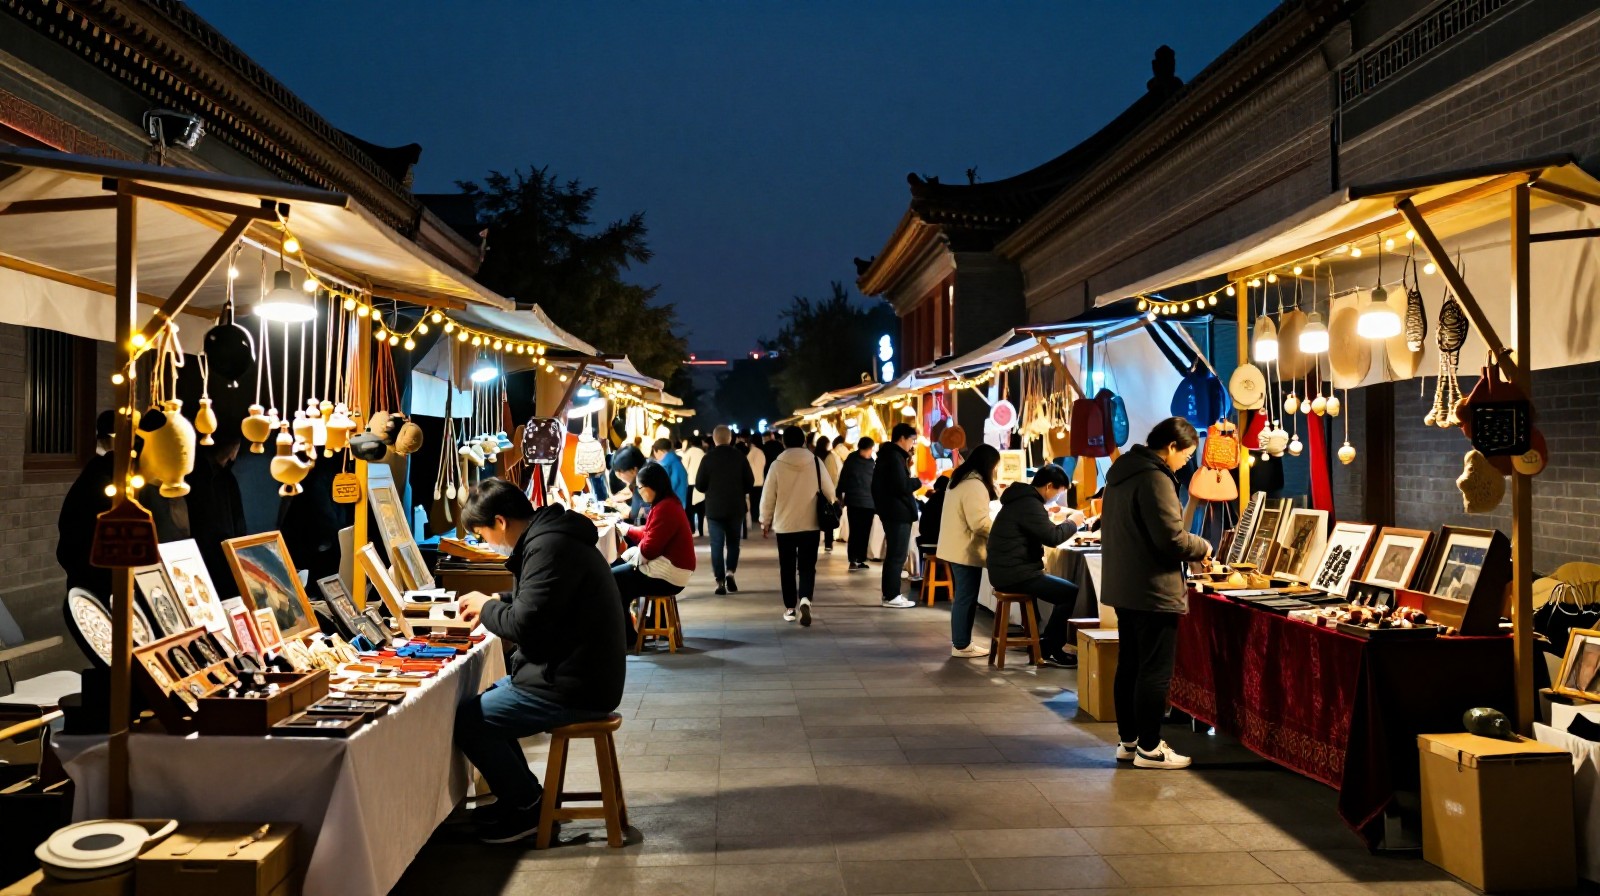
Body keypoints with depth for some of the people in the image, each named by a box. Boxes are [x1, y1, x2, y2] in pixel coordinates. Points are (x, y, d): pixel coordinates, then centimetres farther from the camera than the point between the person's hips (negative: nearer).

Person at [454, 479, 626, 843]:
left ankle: (527, 806, 8)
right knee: (483, 702, 22)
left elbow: (524, 624, -25)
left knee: (465, 720, -6)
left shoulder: (549, 547, -22)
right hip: (574, 673, 11)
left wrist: (486, 608, -5)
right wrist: (491, 602, 12)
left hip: (573, 689, -11)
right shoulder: (550, 536, 11)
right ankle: (524, 795, 27)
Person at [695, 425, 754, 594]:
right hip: (736, 507, 1)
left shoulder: (708, 458, -7)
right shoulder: (739, 456, -4)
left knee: (717, 544, 4)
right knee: (733, 542, 15)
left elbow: (699, 485, -4)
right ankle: (730, 572, -4)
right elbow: (750, 482, 0)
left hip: (714, 508, -1)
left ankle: (720, 582, 0)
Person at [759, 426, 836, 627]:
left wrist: (765, 521, 11)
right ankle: (805, 600, -19)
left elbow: (768, 497, -3)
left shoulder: (777, 464, -7)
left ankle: (790, 608, 16)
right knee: (807, 566, 5)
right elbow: (830, 492, 0)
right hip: (811, 524, 1)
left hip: (784, 525, 0)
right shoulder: (815, 462, -4)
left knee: (787, 567, 13)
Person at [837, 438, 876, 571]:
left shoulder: (872, 462, 7)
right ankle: (853, 560, -4)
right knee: (854, 532, -5)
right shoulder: (851, 460, -3)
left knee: (865, 533, 6)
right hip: (854, 502, -3)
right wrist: (840, 496, -3)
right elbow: (842, 479, -1)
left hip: (869, 503, 4)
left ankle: (860, 559, 14)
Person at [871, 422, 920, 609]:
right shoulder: (894, 456, -16)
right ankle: (892, 596, -2)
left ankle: (889, 593, 22)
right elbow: (902, 486, -23)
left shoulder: (889, 454, 15)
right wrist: (918, 482, -10)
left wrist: (907, 468, 6)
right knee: (897, 555, -6)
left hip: (892, 511, 11)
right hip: (898, 512, -11)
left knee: (893, 554, 16)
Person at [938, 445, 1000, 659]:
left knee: (961, 597, 16)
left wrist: (995, 523, 16)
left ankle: (959, 641, 24)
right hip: (966, 551, -10)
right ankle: (961, 645, 4)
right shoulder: (975, 485, -19)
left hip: (955, 547, 10)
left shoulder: (959, 479, 14)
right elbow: (980, 522, -24)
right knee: (966, 598, -2)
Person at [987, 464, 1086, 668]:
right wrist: (1073, 522, -6)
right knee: (1072, 593, -10)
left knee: (1065, 589, 17)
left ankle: (1046, 642, 20)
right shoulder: (1029, 504, -18)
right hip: (1015, 575, -11)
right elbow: (1053, 537, -22)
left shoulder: (1023, 499, 16)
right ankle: (1051, 649, 1)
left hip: (1010, 571, 11)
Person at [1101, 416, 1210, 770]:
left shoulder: (1122, 472, 13)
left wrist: (1191, 549, 18)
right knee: (1155, 671, -1)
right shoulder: (1155, 478, -18)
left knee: (1129, 666, 15)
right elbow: (1171, 538, -22)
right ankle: (1149, 748, 6)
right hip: (1153, 591, -10)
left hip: (1123, 587, 10)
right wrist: (1202, 548, -1)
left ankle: (1128, 740, 23)